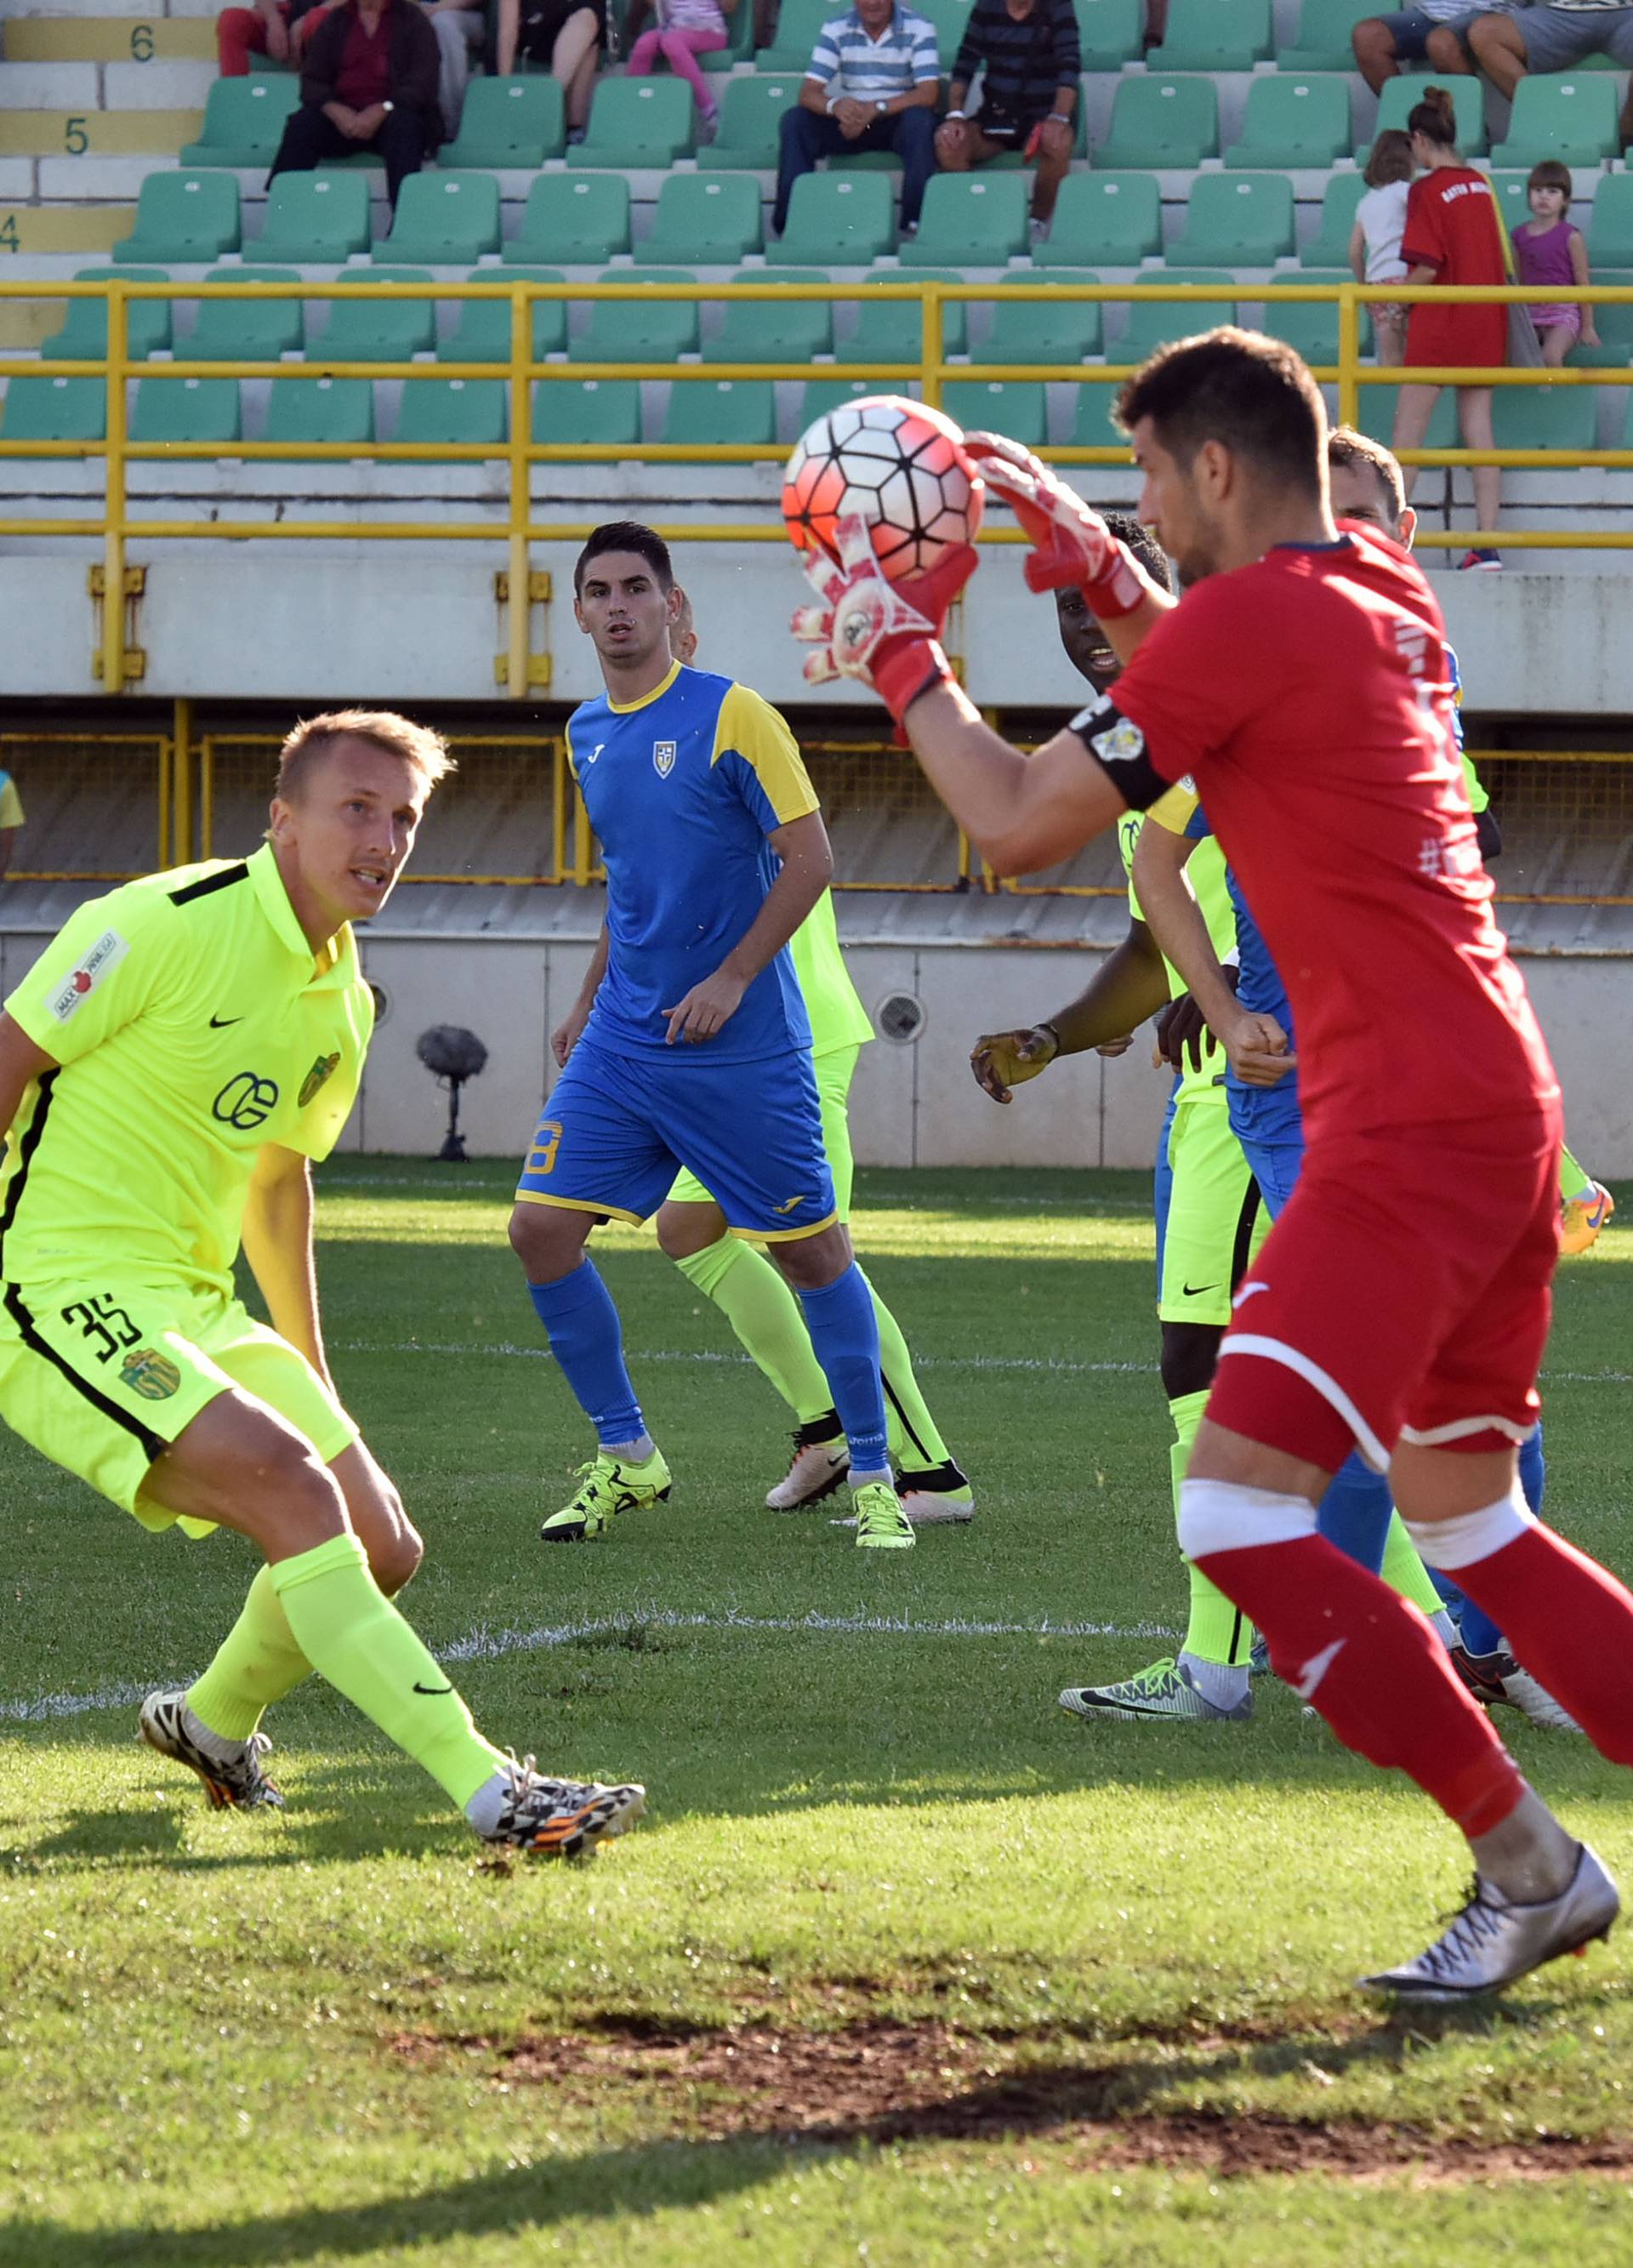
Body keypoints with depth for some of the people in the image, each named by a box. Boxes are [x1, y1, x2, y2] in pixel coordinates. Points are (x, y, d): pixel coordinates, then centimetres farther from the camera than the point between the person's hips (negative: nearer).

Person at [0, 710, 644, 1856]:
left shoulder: (344, 1003, 10)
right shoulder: (167, 925, -15)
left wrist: (310, 1374, 29)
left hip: (189, 1303, 9)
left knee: (382, 1549, 7)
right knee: (295, 1489, -26)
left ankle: (212, 1722, 36)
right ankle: (492, 1792, -31)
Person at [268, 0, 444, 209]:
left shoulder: (413, 19, 7)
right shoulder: (335, 21, 15)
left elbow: (423, 82, -5)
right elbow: (311, 80, 7)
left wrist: (382, 111, -22)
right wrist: (335, 111, -16)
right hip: (342, 116, 2)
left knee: (402, 127, -36)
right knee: (301, 125, -26)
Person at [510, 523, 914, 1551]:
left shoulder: (732, 715, -10)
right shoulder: (588, 735, 10)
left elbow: (810, 858, -12)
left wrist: (730, 980, -15)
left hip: (744, 1045, -6)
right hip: (624, 1040, 6)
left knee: (813, 1251, -1)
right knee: (542, 1226, -4)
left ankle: (872, 1476, 12)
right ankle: (627, 1456, 10)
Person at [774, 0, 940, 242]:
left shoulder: (918, 28, -10)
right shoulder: (836, 29, -3)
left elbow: (929, 93, -19)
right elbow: (808, 92, -10)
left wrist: (876, 108, -34)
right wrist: (835, 105, -36)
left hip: (897, 118, -2)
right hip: (849, 121, 2)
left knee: (920, 120, -36)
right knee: (794, 120, -22)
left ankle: (914, 223, -34)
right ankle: (790, 220, -23)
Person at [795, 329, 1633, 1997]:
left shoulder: (1248, 619, -13)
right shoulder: (1385, 594, 13)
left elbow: (1016, 825, -5)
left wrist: (900, 658, 8)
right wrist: (1095, 573, 30)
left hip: (1410, 1132, -10)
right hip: (1498, 1112, 10)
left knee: (1240, 1508, -13)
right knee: (1463, 1518, 19)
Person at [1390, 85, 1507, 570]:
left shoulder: (1427, 190, -13)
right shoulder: (1480, 185, 7)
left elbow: (1426, 269, -19)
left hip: (1439, 326, -7)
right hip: (1486, 325, 7)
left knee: (1407, 433, 0)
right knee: (1479, 433, 6)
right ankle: (1487, 544, 3)